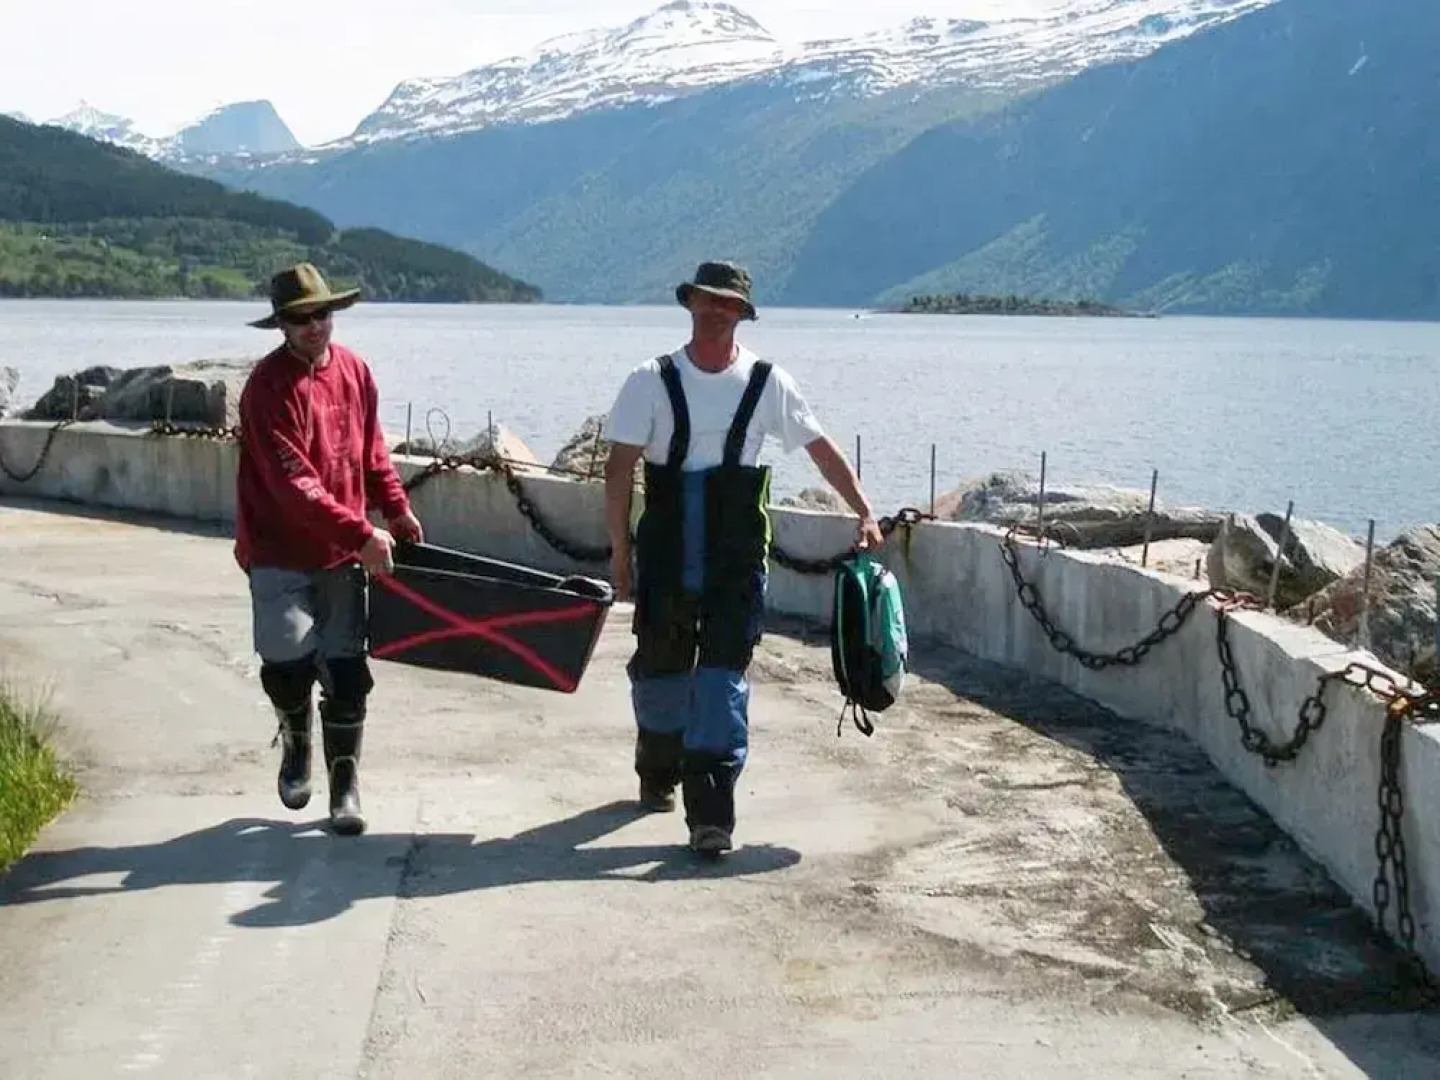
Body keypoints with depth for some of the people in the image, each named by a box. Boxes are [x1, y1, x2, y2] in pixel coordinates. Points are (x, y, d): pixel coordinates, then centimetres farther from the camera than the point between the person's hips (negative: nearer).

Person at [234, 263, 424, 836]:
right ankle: (296, 746, 27)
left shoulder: (354, 370, 4)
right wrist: (361, 534, -28)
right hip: (282, 551, -4)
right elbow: (293, 485, -23)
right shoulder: (269, 387, -17)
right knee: (289, 662, -5)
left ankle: (345, 785, 14)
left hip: (345, 551, 5)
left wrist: (397, 508, 9)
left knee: (346, 669, 3)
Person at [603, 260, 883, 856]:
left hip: (738, 558, -1)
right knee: (660, 665, 10)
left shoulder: (766, 382, 2)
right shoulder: (652, 381, 0)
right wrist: (620, 553, -3)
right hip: (665, 555, 1)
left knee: (724, 671, -9)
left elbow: (821, 448, 9)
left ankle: (710, 812, -11)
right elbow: (619, 470, 0)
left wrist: (865, 512, 3)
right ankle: (657, 773, 37)